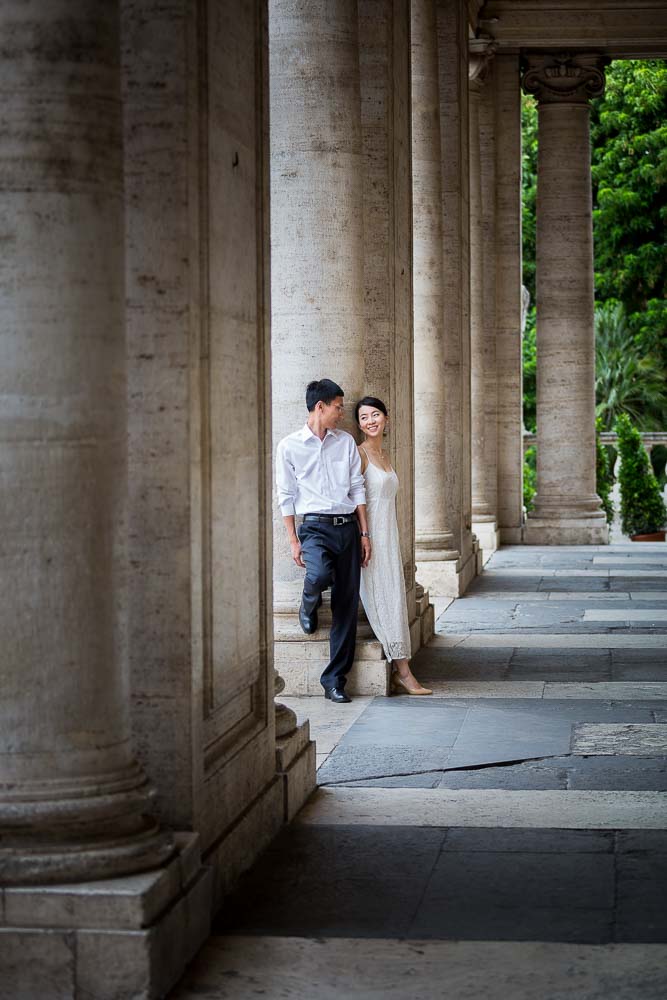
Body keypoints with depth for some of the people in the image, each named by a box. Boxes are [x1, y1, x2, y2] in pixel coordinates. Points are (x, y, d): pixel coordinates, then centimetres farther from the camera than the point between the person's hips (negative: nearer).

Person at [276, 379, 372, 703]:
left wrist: (364, 533, 7)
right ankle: (309, 606, 5)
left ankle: (335, 680, 7)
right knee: (319, 574, -34)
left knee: (347, 606, 0)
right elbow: (286, 497, 2)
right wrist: (293, 541, -3)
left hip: (347, 527, 4)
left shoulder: (346, 442, 12)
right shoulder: (289, 446, 2)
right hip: (315, 527, -4)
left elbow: (357, 489, 13)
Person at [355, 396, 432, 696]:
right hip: (370, 536, -8)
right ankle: (403, 672, -7)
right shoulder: (360, 454, -9)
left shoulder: (384, 456, 16)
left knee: (394, 600, 5)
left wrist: (392, 538, 19)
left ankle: (397, 674, 5)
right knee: (382, 599, -7)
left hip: (389, 536, 8)